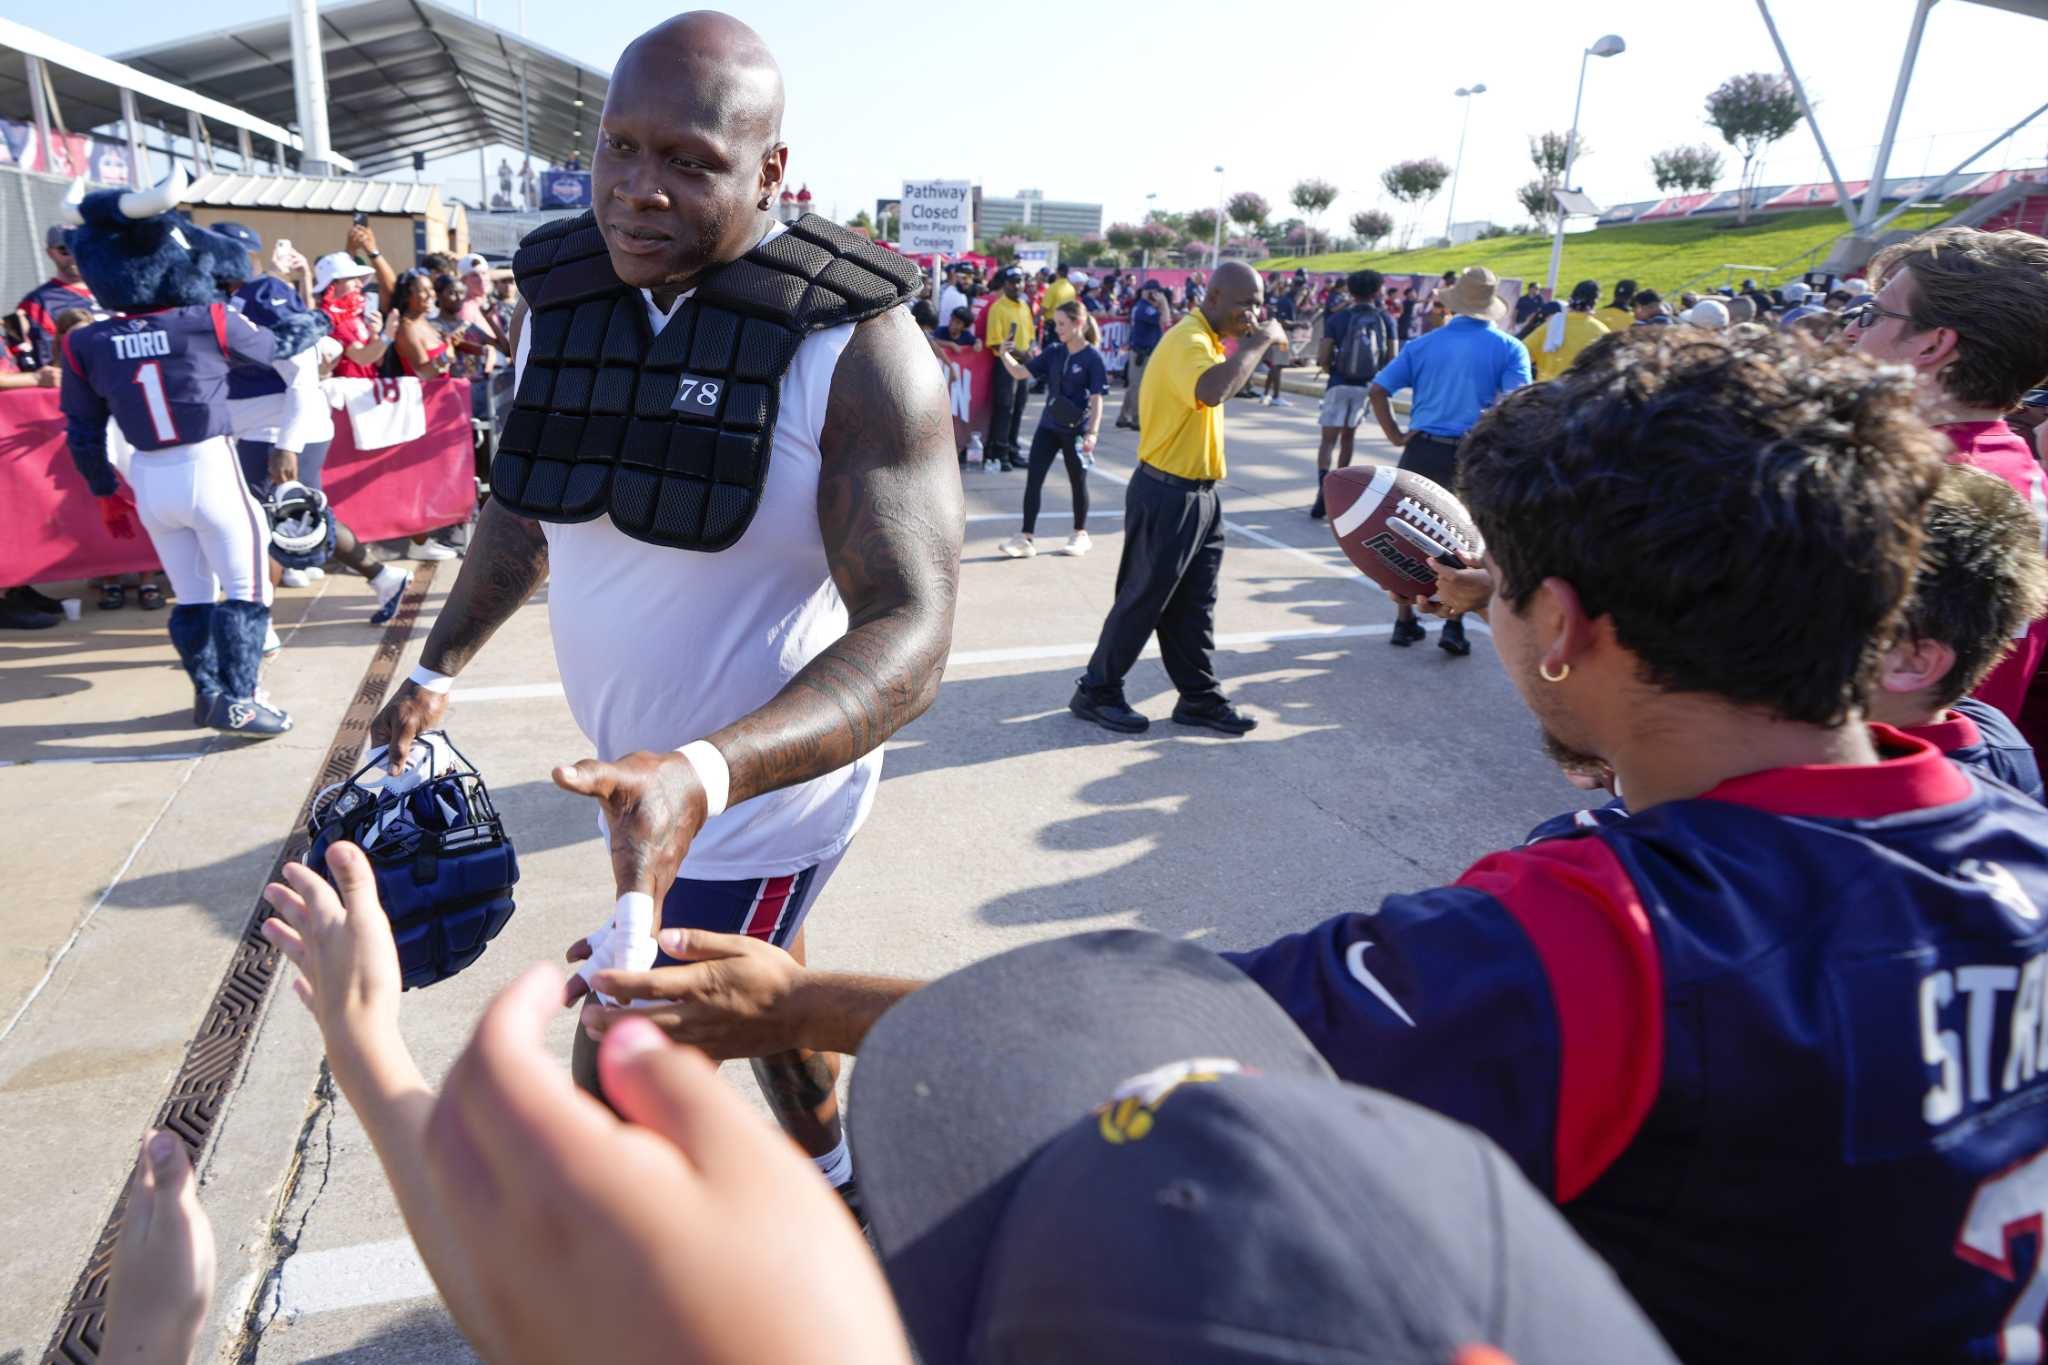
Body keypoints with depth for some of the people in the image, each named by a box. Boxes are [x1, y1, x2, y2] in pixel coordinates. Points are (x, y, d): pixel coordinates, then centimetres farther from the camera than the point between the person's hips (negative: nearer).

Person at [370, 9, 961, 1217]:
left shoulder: (855, 349, -24)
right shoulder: (561, 299, -3)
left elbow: (910, 635, -31)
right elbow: (525, 504, 14)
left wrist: (708, 776, -45)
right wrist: (439, 671, 11)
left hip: (764, 789, -7)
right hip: (644, 768, 7)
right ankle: (830, 1174, 57)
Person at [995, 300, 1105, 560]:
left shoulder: (1092, 358, -11)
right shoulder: (1054, 354, 4)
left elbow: (1096, 400, -12)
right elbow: (1020, 372, 5)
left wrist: (1092, 433, -20)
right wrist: (1004, 354, -11)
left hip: (1075, 430, -5)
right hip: (1048, 426, 5)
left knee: (1077, 482, 10)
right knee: (1033, 480, -2)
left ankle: (1080, 535, 27)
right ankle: (1025, 538, 0)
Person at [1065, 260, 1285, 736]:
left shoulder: (1209, 340, 13)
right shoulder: (1188, 340, -19)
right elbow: (1211, 390, -40)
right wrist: (1259, 341, -30)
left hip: (1198, 495, 10)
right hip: (1167, 496, -10)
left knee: (1194, 603, 15)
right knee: (1143, 600, 1)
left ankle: (1199, 697, 25)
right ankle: (1097, 692, 16)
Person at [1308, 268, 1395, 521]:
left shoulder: (1337, 318, -4)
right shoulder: (1385, 320, 1)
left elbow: (1323, 358, -8)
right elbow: (1392, 358, -3)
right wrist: (1376, 371, 17)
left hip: (1339, 384, -2)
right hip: (1367, 386, 2)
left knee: (1328, 439, -4)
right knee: (1349, 436, 20)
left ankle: (1324, 488, -25)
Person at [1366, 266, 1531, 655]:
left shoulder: (1423, 345, 6)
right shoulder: (1508, 348, 0)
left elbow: (1376, 390, 0)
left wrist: (1395, 435, 3)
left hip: (1422, 451, 2)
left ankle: (1405, 622, 19)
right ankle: (1454, 625, 7)